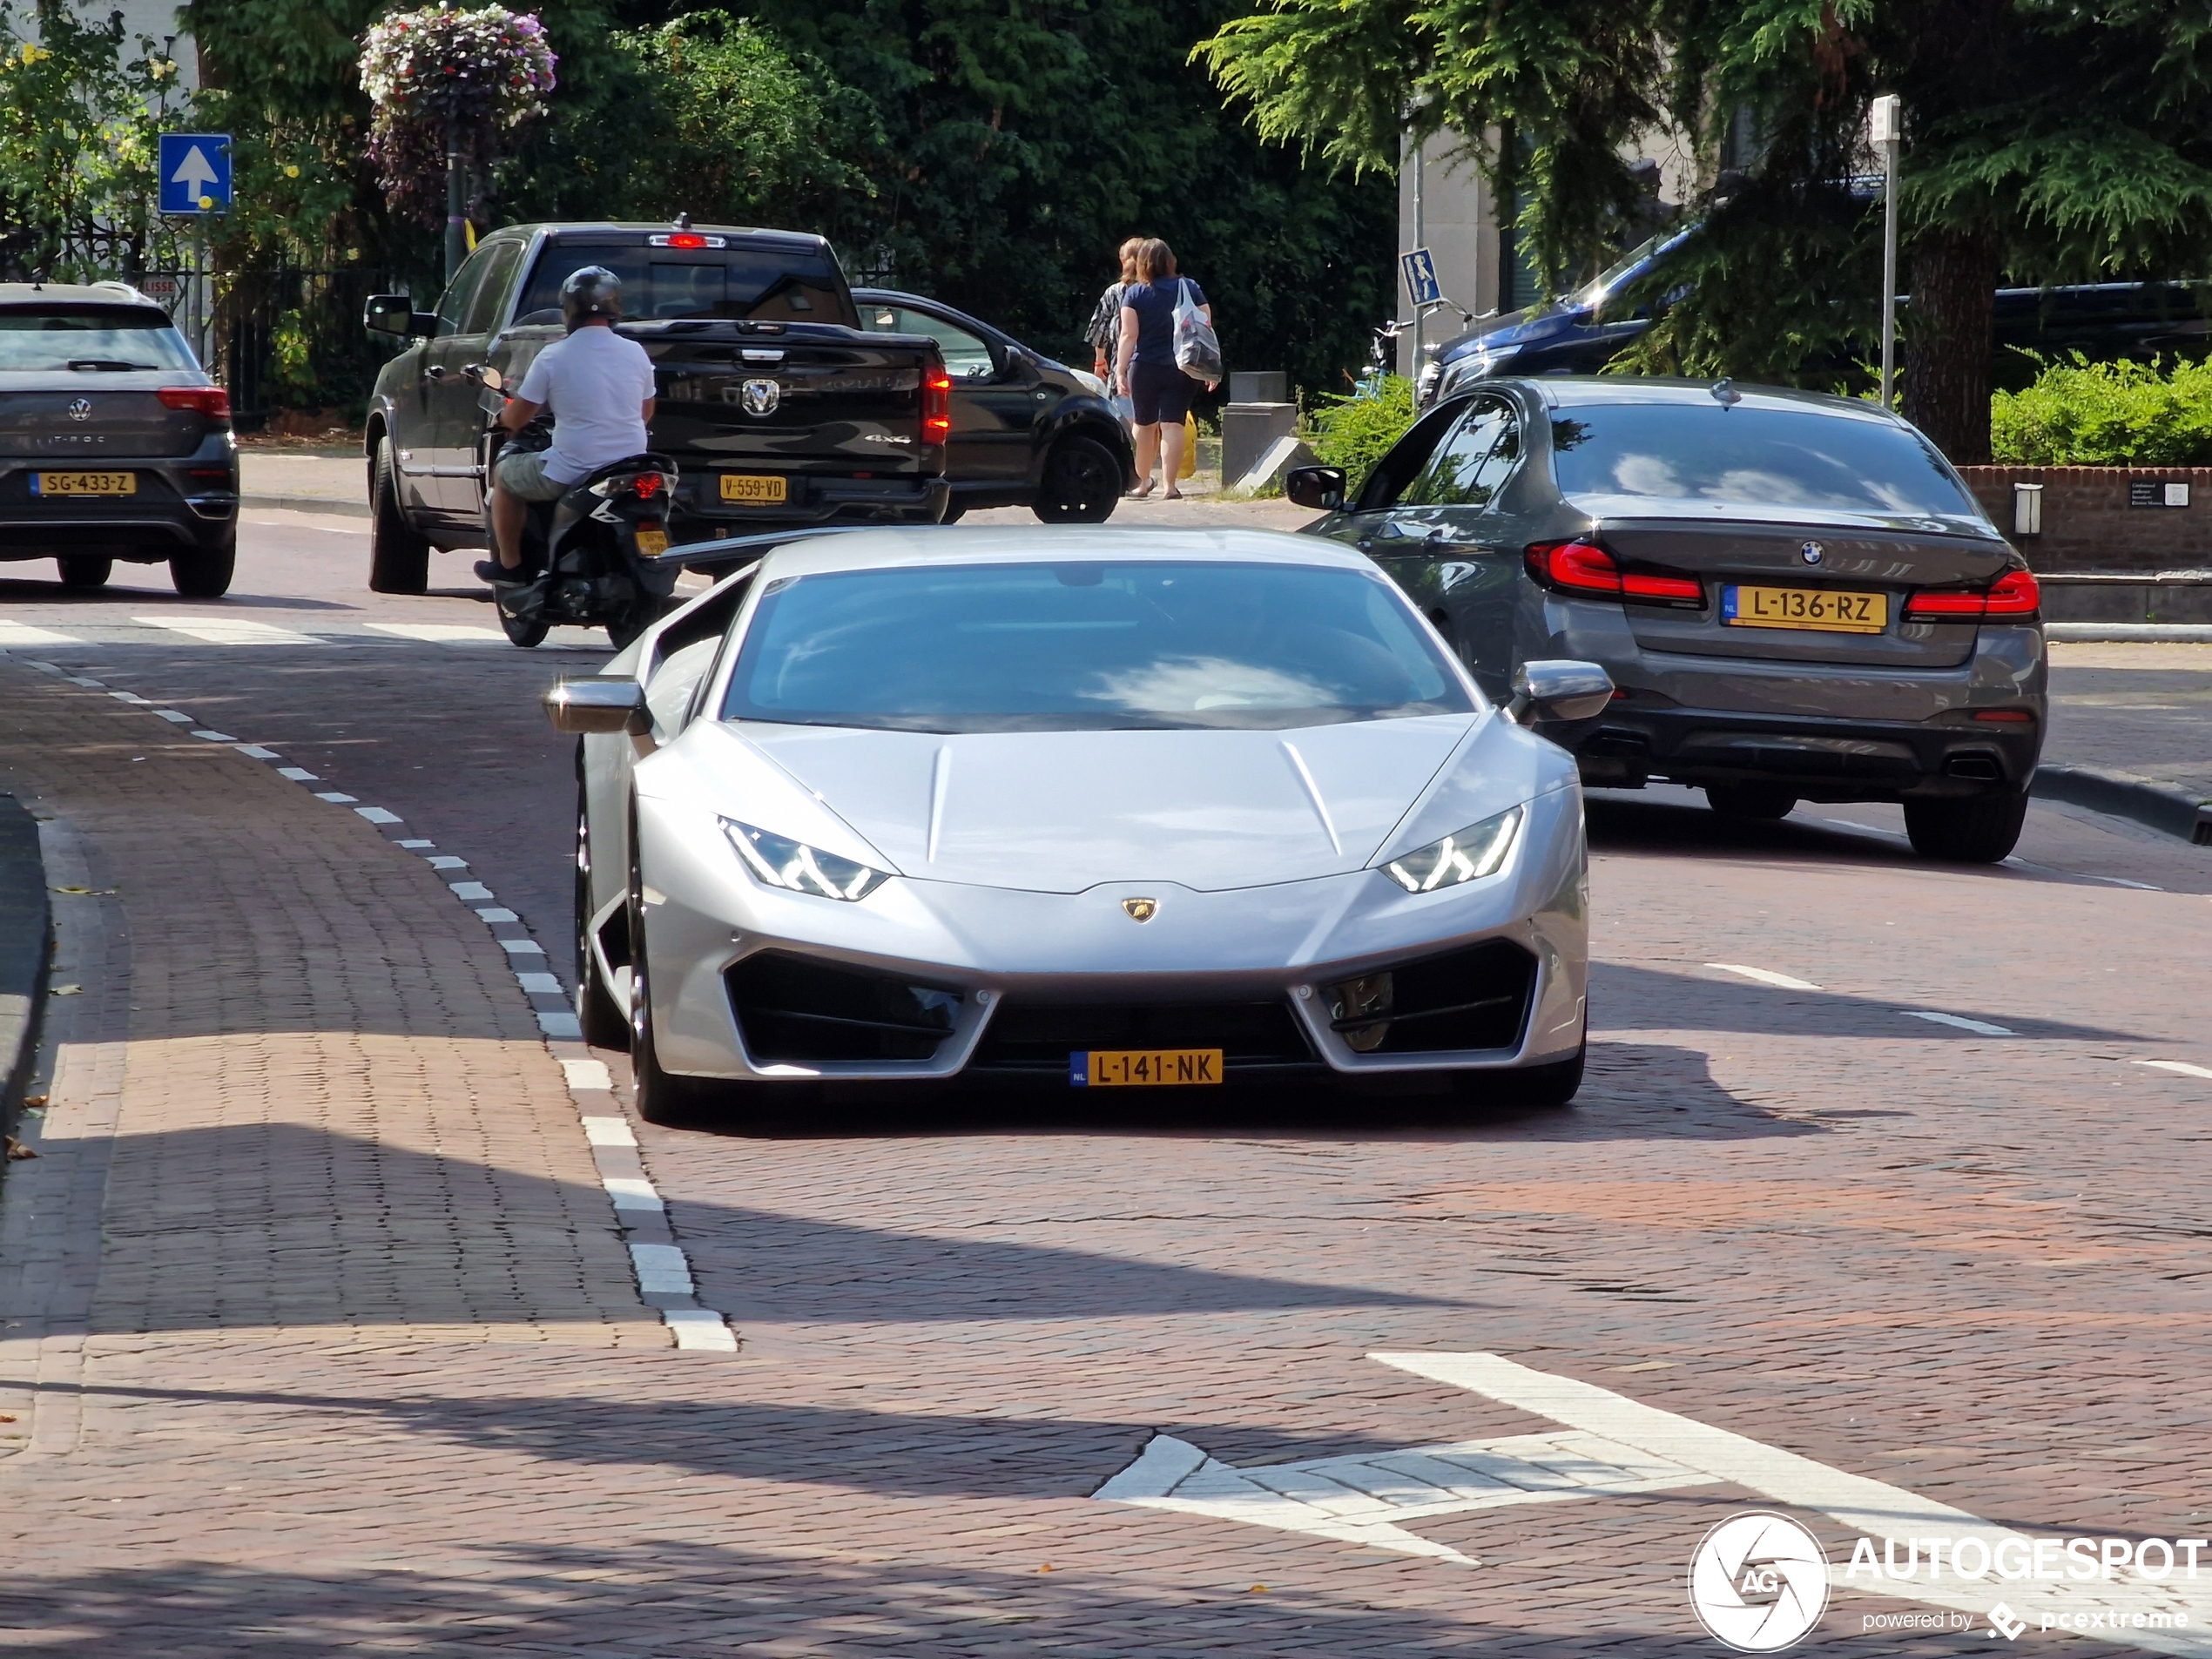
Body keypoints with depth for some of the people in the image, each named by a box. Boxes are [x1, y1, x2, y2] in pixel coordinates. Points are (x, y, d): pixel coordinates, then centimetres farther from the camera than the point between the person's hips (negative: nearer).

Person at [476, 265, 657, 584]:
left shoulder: (553, 357, -10)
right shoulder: (636, 354, 2)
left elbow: (516, 418, -4)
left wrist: (503, 417, 20)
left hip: (573, 470, -5)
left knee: (504, 475, 22)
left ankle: (508, 565, 23)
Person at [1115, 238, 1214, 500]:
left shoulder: (1134, 294, -4)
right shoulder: (1190, 289, 1)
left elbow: (1129, 335, -10)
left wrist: (1121, 370, -8)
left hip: (1144, 368, -1)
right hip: (1181, 369, 1)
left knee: (1145, 425, 14)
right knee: (1172, 425, -3)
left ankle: (1143, 481, 26)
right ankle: (1169, 485, -13)